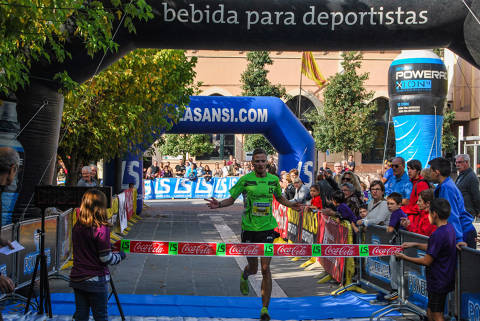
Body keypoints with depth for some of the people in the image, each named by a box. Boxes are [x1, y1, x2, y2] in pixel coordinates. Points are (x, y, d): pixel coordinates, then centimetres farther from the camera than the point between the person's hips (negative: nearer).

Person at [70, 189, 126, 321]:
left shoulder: (77, 227, 1)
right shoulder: (101, 229, -16)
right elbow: (106, 258, -15)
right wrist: (120, 256, 4)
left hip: (77, 279, 5)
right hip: (96, 280, -5)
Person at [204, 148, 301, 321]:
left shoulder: (273, 179, 3)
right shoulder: (245, 180, -5)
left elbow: (279, 197, 21)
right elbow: (232, 199, 3)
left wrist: (291, 204, 3)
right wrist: (219, 204, -16)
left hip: (267, 228, 1)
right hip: (249, 228, -1)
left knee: (265, 269, -6)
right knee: (253, 268, 10)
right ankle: (244, 276, 50)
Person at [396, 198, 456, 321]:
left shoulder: (438, 235, -25)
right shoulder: (450, 227, 4)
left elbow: (426, 261, -20)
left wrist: (405, 258, -9)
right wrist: (415, 245, 14)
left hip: (438, 282, -9)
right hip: (446, 278, 9)